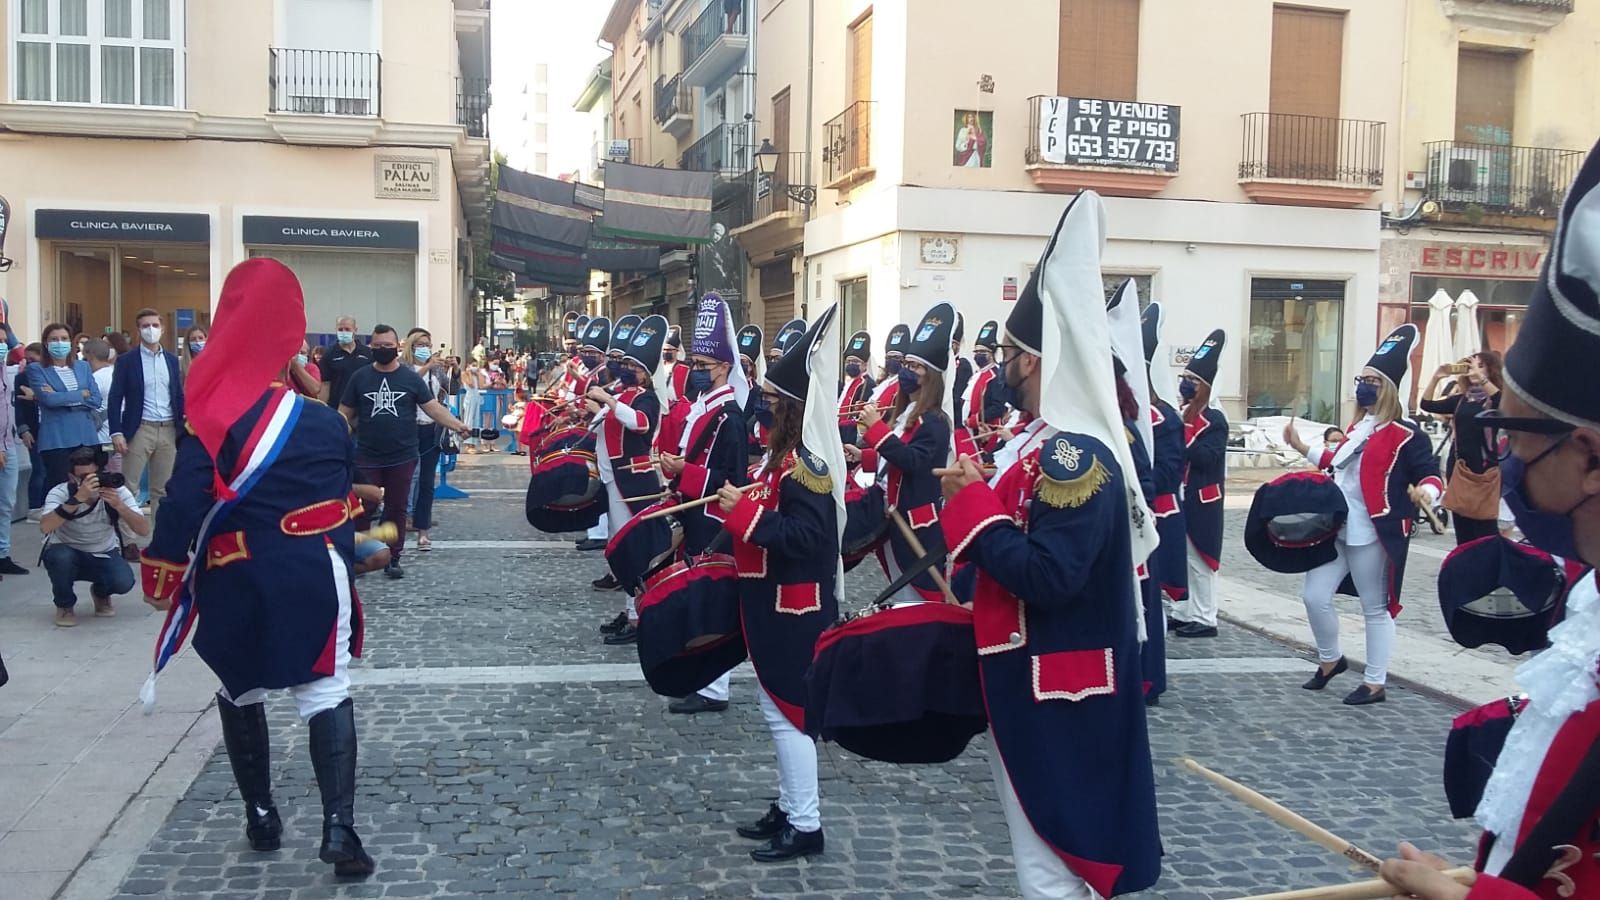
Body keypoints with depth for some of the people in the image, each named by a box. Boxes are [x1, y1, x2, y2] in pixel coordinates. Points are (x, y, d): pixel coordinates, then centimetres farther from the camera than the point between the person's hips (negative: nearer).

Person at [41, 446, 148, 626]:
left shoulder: (117, 492, -19)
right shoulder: (60, 493, -22)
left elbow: (144, 530, -27)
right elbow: (45, 527, -42)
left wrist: (118, 505, -42)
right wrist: (78, 499, -50)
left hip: (104, 556, 1)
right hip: (67, 554, -1)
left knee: (124, 581, -28)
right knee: (61, 556, -35)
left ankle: (101, 594, 12)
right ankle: (64, 605, -3)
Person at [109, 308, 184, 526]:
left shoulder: (172, 360, 11)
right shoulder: (127, 361, 0)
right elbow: (115, 398, -3)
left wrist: (183, 427, 4)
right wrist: (116, 432, -11)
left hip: (168, 430, 4)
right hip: (139, 430, -4)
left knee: (163, 489, 8)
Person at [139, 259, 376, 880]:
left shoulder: (213, 423, -10)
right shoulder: (329, 422, 2)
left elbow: (184, 506, -12)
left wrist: (161, 572, -3)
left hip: (239, 582, -1)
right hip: (315, 575, 2)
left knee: (241, 692, 17)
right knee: (325, 690, 2)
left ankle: (261, 816, 25)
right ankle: (339, 827, -8)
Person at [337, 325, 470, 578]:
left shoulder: (410, 378, 2)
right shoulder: (359, 377, 4)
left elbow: (433, 407, -2)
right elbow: (345, 413, 7)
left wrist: (456, 425, -17)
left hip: (402, 458, 0)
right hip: (367, 458, 0)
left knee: (397, 509, 8)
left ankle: (393, 558, 18)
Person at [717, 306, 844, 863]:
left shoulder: (807, 463, -21)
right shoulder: (788, 452, 9)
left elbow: (802, 537, -28)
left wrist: (743, 511, -26)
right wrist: (739, 505, 4)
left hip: (793, 606, -10)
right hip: (774, 599, 10)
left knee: (786, 711, -3)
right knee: (780, 709, 18)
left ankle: (806, 826, 7)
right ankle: (789, 808, 30)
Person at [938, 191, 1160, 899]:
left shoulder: (1074, 458, -23)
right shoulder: (1053, 443, 9)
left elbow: (1047, 577, -30)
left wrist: (973, 503, -21)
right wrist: (980, 495, 2)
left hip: (1054, 697, -10)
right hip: (1033, 679, 11)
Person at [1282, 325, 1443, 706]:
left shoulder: (1405, 434, -12)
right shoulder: (1358, 428, 13)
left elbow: (1430, 473, -17)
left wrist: (1425, 493, -38)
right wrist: (1301, 447, 26)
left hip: (1371, 535, -8)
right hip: (1336, 528, 8)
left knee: (1375, 608, 4)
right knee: (1315, 597, 10)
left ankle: (1375, 684, 16)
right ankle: (1330, 660, 33)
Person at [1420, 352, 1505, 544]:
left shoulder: (1496, 397, -3)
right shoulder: (1461, 399, 11)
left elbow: (1504, 404, -27)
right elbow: (1426, 404, 7)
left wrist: (1481, 378, -34)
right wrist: (1436, 378, -5)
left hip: (1485, 469, -6)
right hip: (1460, 467, 6)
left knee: (1486, 529, -4)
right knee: (1462, 531, 12)